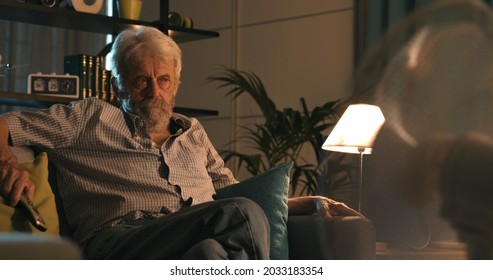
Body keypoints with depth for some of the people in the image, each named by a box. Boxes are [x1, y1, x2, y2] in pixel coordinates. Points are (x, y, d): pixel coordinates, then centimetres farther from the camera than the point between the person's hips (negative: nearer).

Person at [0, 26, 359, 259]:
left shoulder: (192, 133, 33)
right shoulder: (92, 118, 19)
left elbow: (235, 193, 37)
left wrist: (311, 203, 26)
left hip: (198, 244, 4)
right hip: (118, 244, -4)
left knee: (209, 253, -37)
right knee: (243, 215, -30)